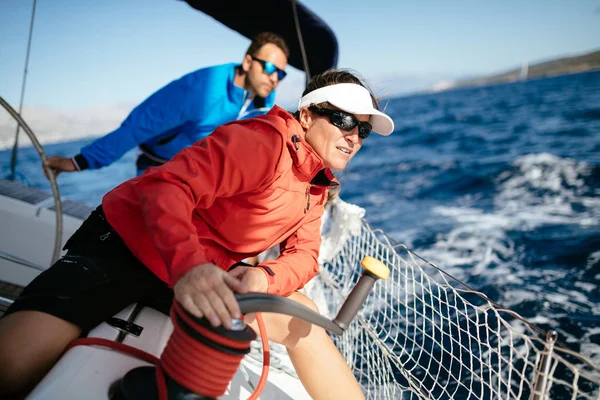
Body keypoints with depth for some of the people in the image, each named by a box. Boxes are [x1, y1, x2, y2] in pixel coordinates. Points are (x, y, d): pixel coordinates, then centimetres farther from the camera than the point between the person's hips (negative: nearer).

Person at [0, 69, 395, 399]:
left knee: (304, 321, 1)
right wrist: (187, 266, -46)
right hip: (125, 244, -7)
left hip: (206, 270, 8)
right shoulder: (265, 140, -19)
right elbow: (168, 187, -28)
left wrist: (265, 277, -21)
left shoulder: (317, 185, 8)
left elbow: (304, 254, 2)